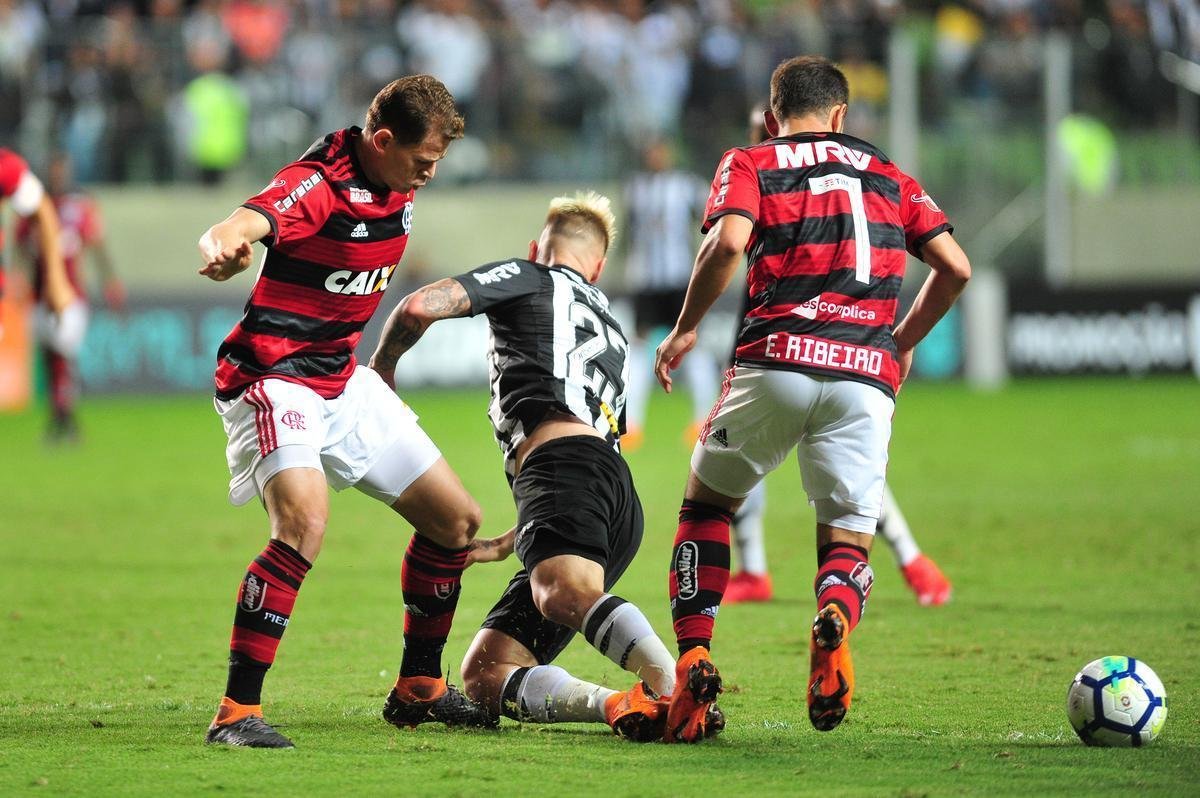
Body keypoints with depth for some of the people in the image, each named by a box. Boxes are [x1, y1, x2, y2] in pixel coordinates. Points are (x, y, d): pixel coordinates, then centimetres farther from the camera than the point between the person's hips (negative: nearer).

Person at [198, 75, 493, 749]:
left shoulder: (397, 186, 4)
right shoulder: (317, 185, -23)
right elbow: (240, 226, -43)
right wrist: (224, 248, -66)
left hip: (343, 381, 9)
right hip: (273, 381, -9)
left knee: (457, 520, 11)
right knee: (304, 523, -31)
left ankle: (419, 688, 27)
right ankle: (237, 712, -26)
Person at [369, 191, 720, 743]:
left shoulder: (527, 278, 18)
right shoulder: (612, 333, 40)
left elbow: (420, 306, 4)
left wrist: (380, 367, 24)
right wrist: (506, 545, 50)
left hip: (563, 465, -7)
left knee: (566, 594, -37)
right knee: (481, 675, 0)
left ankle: (672, 686, -65)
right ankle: (615, 704, -28)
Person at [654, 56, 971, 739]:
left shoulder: (750, 164, 12)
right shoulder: (889, 177, 22)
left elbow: (727, 242, -8)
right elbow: (955, 266, 13)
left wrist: (685, 329, 4)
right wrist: (905, 340, 28)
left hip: (777, 362, -1)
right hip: (867, 375, 2)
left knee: (707, 505, 19)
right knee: (848, 541, 8)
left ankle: (694, 658, 2)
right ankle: (835, 624, -28)